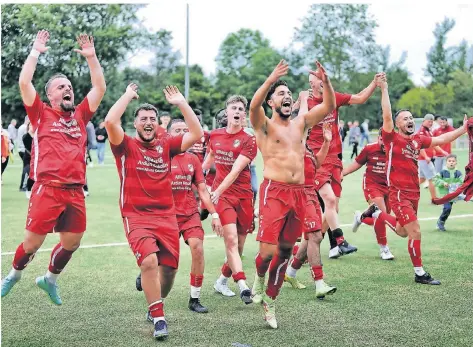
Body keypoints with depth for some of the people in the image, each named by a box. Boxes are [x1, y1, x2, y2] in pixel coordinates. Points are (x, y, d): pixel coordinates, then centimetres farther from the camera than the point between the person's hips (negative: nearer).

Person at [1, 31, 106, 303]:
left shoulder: (80, 115, 15)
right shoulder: (41, 114, 6)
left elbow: (100, 88, 13)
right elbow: (24, 82, -4)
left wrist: (91, 57, 9)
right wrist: (36, 52, 1)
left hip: (75, 192, 4)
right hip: (48, 189, -4)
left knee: (72, 242, 9)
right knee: (32, 243, 0)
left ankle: (50, 279, 34)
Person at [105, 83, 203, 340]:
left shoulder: (166, 145, 10)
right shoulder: (126, 146, 0)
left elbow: (197, 134, 3)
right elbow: (110, 122, -18)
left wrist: (181, 103, 2)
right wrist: (128, 95, -6)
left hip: (167, 217, 4)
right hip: (137, 217, -4)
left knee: (169, 269, 4)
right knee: (149, 261, -25)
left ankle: (154, 305, 35)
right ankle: (159, 318, -12)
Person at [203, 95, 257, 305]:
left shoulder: (248, 140, -4)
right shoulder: (215, 135, 6)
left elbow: (236, 170, -15)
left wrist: (217, 191, -25)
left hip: (243, 195, 0)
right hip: (221, 195, 0)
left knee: (238, 244, 7)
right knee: (231, 238, -17)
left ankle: (222, 281, 29)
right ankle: (242, 286, -25)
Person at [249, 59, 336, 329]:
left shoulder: (301, 123, 15)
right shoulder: (265, 125, 1)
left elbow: (329, 107, 5)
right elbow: (253, 106, -21)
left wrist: (325, 82, -12)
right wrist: (272, 79, -33)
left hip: (299, 193, 5)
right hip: (274, 192, -5)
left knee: (285, 251, 9)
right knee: (269, 250, -15)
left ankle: (270, 300, 23)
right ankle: (259, 276, 19)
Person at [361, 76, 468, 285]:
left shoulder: (417, 140, 9)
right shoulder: (392, 138, -9)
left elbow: (442, 140, 17)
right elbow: (386, 116, -23)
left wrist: (463, 129, 14)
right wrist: (384, 90, -26)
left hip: (414, 192, 8)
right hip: (399, 194, -8)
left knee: (402, 231, 21)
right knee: (415, 232, -9)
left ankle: (376, 213, 41)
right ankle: (419, 273, 5)